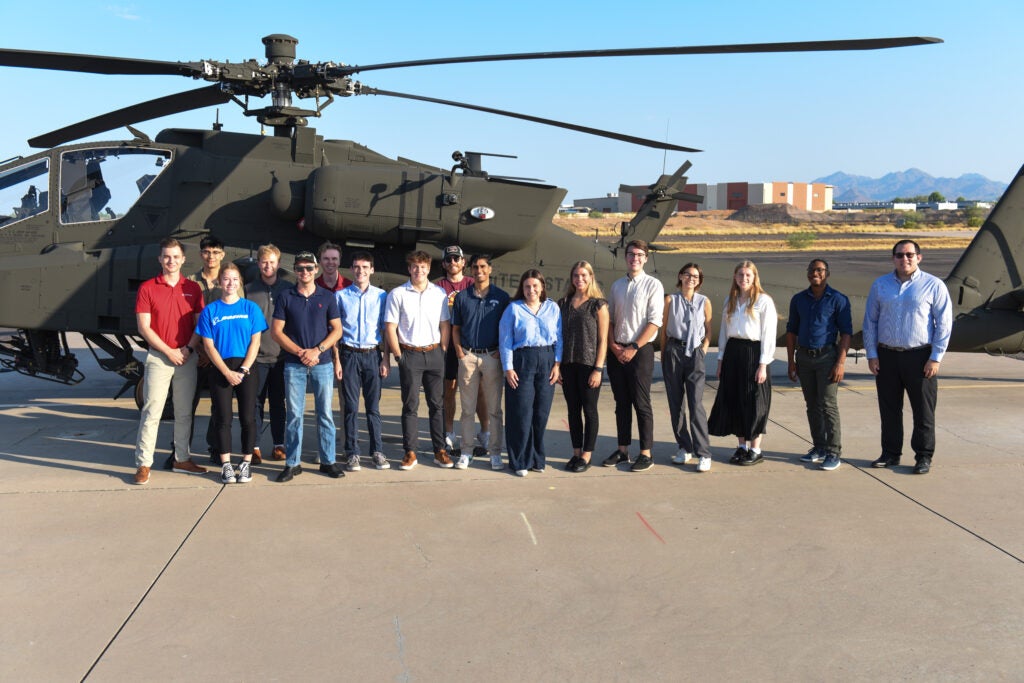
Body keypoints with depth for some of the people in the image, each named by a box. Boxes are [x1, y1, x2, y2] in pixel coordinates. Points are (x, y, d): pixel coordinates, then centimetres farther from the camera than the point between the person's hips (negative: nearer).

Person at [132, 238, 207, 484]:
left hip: (187, 358, 3)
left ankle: (182, 459, 20)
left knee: (184, 411, 10)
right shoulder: (147, 288, 0)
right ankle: (143, 464, 0)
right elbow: (144, 327, -5)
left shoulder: (193, 288, 7)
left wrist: (189, 348, -10)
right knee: (151, 411, -5)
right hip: (158, 357, -3)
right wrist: (169, 351, -11)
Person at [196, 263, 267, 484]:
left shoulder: (251, 308, 3)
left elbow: (255, 342, 0)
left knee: (248, 418, 1)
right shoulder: (210, 310, 3)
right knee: (222, 418, 2)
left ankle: (246, 463, 11)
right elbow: (209, 346, -1)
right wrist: (228, 373, -10)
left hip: (246, 368, 0)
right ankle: (226, 465, 11)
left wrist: (243, 370, -10)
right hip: (220, 369, 0)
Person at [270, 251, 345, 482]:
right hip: (294, 365, 0)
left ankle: (328, 461, 14)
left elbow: (337, 330, 3)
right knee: (293, 415, 3)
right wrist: (300, 352, -9)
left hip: (322, 363, 0)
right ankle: (292, 463, 12)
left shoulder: (327, 297, 5)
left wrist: (317, 350, -11)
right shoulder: (286, 297, 3)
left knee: (325, 414, 5)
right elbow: (276, 330, 1)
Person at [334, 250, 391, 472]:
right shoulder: (341, 296, 3)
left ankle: (377, 451, 14)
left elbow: (385, 329, 7)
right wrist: (336, 360, -3)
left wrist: (386, 359, 1)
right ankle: (352, 453, 11)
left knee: (373, 406, 6)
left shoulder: (381, 295, 4)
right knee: (351, 407, 4)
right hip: (349, 354, 0)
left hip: (372, 354, 0)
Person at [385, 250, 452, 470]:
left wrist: (442, 351, 2)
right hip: (410, 354, -2)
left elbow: (445, 325, 10)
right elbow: (390, 327, -2)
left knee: (437, 404, 6)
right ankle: (409, 452, 8)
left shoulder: (439, 293, 7)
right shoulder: (397, 294, -1)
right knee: (410, 405, 2)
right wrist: (399, 355, -5)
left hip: (434, 353, 2)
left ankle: (440, 450, 13)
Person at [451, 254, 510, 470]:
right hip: (468, 357, 1)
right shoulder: (462, 296, 8)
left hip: (492, 357, -1)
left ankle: (495, 452, 10)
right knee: (468, 408, 6)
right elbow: (455, 328, 12)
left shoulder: (501, 296, 4)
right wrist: (459, 350, 0)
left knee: (494, 408, 3)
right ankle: (466, 451, 12)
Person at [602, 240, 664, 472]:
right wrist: (614, 346, -2)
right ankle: (622, 450, 19)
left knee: (641, 404, -2)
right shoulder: (617, 285, 12)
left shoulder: (653, 285, -4)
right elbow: (609, 319, 12)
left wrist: (633, 348, -14)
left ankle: (645, 454, 6)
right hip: (616, 351, 5)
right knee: (621, 403, 11)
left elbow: (654, 322, -10)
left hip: (641, 351, -5)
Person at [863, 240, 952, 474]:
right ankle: (890, 454, 20)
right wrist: (871, 354, 3)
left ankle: (924, 457, 13)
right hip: (887, 356, 3)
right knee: (889, 409, 9)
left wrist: (936, 358, -8)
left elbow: (944, 323, -2)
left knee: (923, 410, 3)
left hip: (920, 357, -3)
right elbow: (870, 321, 10)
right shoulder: (880, 285, 7)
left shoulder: (933, 285, -1)